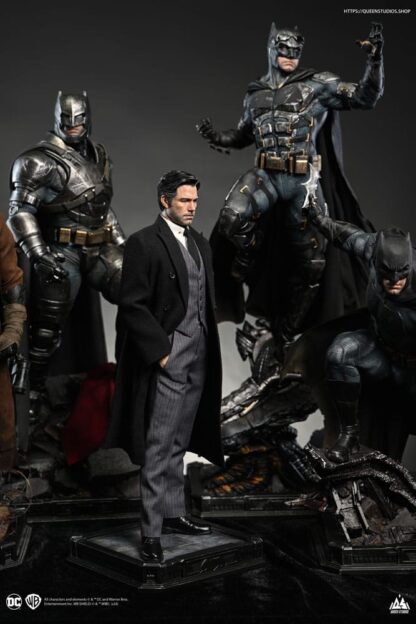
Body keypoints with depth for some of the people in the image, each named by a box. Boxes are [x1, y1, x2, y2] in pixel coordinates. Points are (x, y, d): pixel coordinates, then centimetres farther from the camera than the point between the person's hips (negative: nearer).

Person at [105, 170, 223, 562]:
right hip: (167, 359, -7)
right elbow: (132, 304, -12)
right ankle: (151, 532, 6)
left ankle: (173, 513, 28)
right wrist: (160, 350, -15)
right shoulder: (144, 243, -8)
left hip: (199, 360, 7)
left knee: (178, 444, 16)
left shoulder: (200, 243, 14)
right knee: (159, 448, -3)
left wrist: (209, 348, 11)